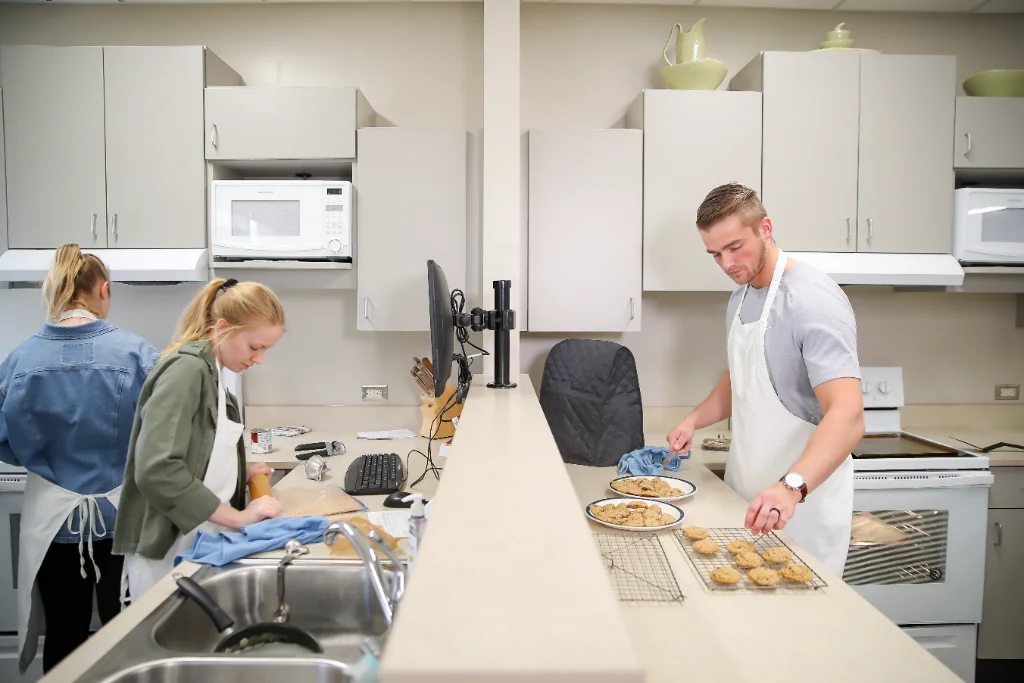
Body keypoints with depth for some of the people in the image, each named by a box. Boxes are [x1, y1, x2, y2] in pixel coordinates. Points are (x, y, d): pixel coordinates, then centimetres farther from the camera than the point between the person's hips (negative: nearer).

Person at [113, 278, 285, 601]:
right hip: (167, 553, -8)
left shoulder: (209, 373, 10)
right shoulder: (188, 369, -17)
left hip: (196, 546, 9)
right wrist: (239, 517, -23)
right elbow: (157, 471, -28)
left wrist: (241, 473, 5)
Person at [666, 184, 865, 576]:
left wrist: (792, 486, -44)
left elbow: (848, 415, -30)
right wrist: (695, 420, 4)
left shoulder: (813, 301, -20)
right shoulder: (741, 297, 7)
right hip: (747, 492, 8)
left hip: (804, 501, -7)